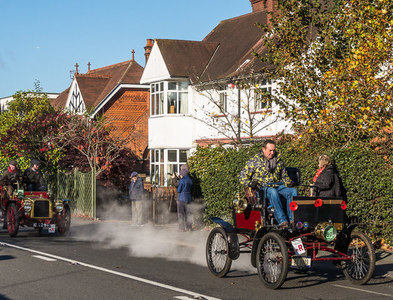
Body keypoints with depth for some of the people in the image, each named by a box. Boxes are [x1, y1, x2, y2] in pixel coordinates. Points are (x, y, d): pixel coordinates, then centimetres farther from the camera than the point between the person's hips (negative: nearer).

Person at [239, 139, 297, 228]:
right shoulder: (254, 161, 4)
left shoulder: (279, 161, 18)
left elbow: (284, 176, 29)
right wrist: (250, 184, -16)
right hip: (262, 188, -4)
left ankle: (293, 220, -32)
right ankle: (282, 221, -44)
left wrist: (288, 182, 6)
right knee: (273, 192, -39)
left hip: (278, 185, 5)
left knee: (293, 191, -25)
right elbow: (242, 176, 3)